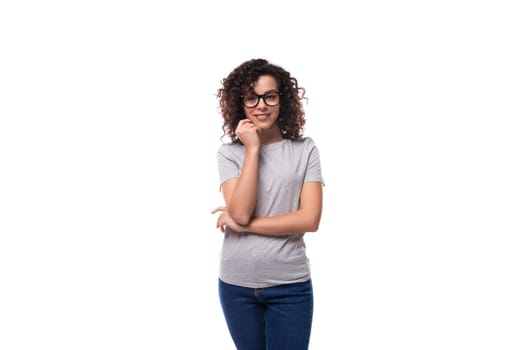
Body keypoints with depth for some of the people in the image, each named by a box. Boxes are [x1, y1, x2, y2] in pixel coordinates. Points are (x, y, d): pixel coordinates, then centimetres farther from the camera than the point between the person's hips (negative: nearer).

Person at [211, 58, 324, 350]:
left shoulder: (305, 150, -2)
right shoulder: (229, 152, -1)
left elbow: (310, 219, -11)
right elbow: (240, 212, -15)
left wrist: (243, 225, -12)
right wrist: (252, 149, -14)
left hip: (290, 285, -1)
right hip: (237, 283, 1)